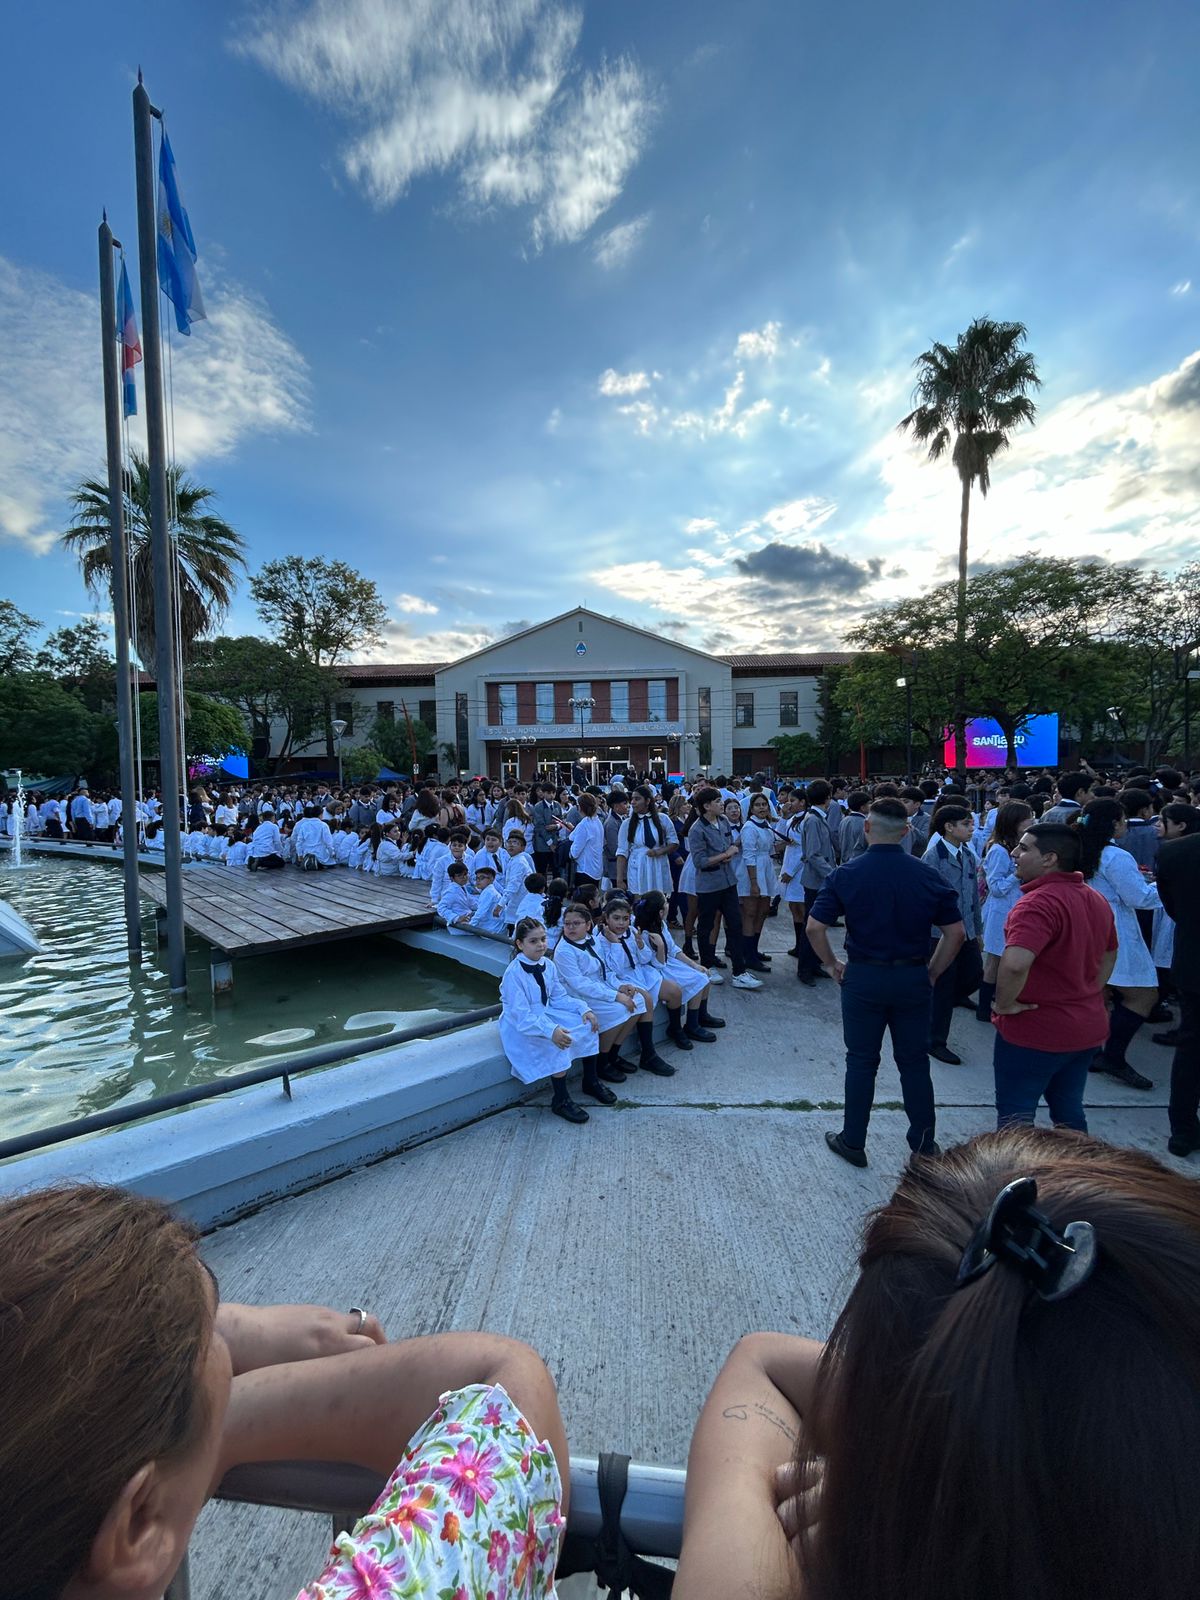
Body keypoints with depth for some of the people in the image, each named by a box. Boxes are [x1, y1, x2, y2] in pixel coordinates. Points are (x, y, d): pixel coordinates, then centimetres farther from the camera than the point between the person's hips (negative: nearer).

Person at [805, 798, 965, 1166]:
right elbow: (956, 934, -2)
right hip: (913, 978, 2)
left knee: (861, 1062, 11)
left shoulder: (846, 874, -10)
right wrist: (932, 972, 8)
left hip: (862, 977, -2)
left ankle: (852, 1142, 23)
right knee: (914, 1062, 17)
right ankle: (924, 1145, 29)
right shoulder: (928, 875, -5)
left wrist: (832, 964, 1)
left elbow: (814, 928, -13)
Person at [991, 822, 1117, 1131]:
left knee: (1015, 1117, 7)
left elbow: (1015, 963, -38)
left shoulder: (1038, 902, -25)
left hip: (1034, 1032, -8)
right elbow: (1108, 955, 21)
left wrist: (1004, 1004, -22)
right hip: (1088, 1029, 8)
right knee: (1069, 1112, 22)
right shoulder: (1097, 900, 7)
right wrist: (1088, 997, 19)